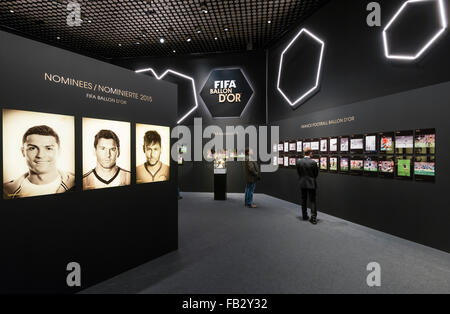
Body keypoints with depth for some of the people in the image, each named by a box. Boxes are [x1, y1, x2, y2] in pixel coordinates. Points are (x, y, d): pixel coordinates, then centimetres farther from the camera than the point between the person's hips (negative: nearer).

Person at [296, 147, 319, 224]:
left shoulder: (299, 162, -6)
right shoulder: (313, 162, -14)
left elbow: (298, 173, 3)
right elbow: (316, 173, -3)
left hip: (303, 184, 3)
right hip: (311, 184, -3)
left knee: (303, 200, 14)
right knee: (312, 201, 4)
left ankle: (304, 216, 23)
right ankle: (313, 218, 2)